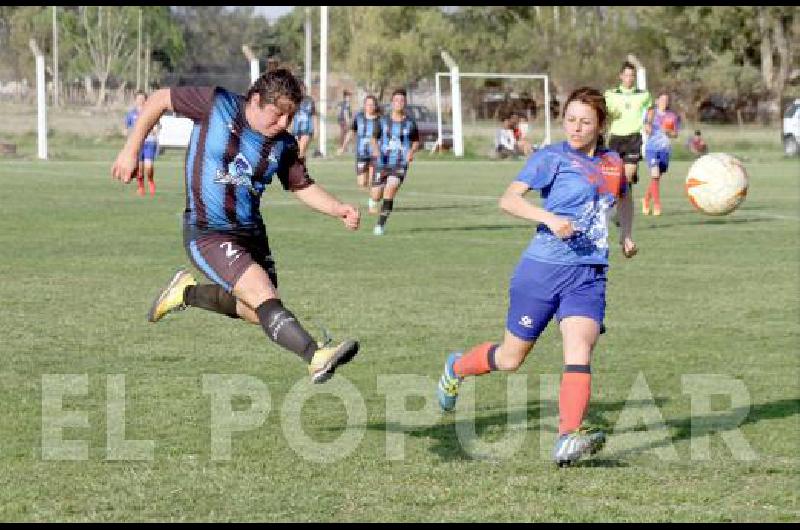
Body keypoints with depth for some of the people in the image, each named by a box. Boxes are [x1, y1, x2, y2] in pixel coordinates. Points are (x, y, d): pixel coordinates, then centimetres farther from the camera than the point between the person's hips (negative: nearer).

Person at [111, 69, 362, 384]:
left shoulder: (284, 145, -1)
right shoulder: (218, 105, -14)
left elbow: (302, 186, 11)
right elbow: (159, 100, -4)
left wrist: (340, 210, -7)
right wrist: (131, 151, -5)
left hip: (252, 233, 7)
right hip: (207, 235, -7)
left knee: (260, 312, 15)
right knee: (265, 296, -23)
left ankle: (188, 292, 32)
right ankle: (316, 358, -36)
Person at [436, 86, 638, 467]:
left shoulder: (613, 164, 13)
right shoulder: (552, 157, -4)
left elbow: (623, 199, 36)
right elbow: (508, 199, -14)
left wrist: (626, 234, 18)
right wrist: (549, 219, -28)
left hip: (589, 276, 3)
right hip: (543, 269, -3)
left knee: (579, 351, -19)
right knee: (511, 358, 10)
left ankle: (568, 440, -29)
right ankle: (456, 368, 40)